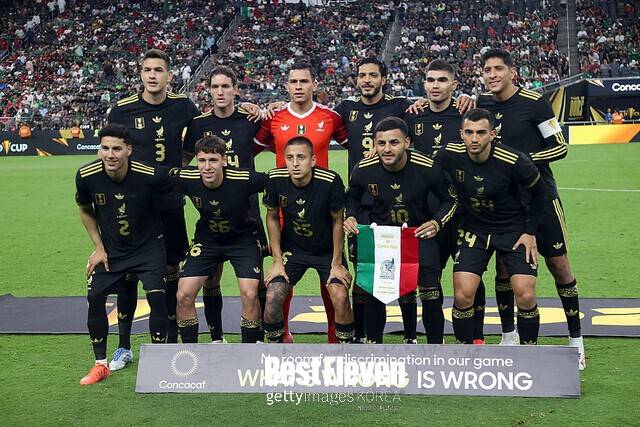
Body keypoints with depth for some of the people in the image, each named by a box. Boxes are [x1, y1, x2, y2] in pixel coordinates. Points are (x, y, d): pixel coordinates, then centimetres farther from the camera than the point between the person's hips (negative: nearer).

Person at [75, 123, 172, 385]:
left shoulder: (150, 176, -27)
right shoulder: (86, 176, -17)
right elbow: (85, 211, 3)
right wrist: (99, 248, 0)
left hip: (148, 245, -3)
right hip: (110, 248, 3)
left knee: (156, 296, -15)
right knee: (94, 298, -3)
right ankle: (100, 365, 17)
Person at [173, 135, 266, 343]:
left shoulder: (244, 179, -28)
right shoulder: (186, 178, -20)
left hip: (243, 238, -2)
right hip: (206, 239, 3)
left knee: (250, 295, -17)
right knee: (183, 295, -7)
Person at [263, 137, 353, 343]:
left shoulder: (330, 181, -25)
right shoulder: (276, 179, -18)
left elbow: (337, 221, -10)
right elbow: (272, 218, -2)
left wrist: (336, 264, -7)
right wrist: (277, 262, -3)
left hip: (328, 250, -2)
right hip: (292, 248, 2)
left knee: (340, 297, -19)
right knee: (272, 298, -12)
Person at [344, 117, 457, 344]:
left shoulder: (428, 168, -21)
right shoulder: (364, 170, -16)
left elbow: (450, 200, -3)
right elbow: (351, 196, 7)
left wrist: (437, 222, -20)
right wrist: (350, 216, -12)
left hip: (420, 231, -1)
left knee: (431, 294, -9)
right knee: (373, 291, -3)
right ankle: (373, 343, 20)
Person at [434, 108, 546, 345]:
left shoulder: (514, 161, -22)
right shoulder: (449, 155, -17)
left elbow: (538, 191, -4)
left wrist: (531, 232, -3)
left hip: (514, 230, -2)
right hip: (474, 230, 2)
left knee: (525, 296, -12)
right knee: (463, 295, -11)